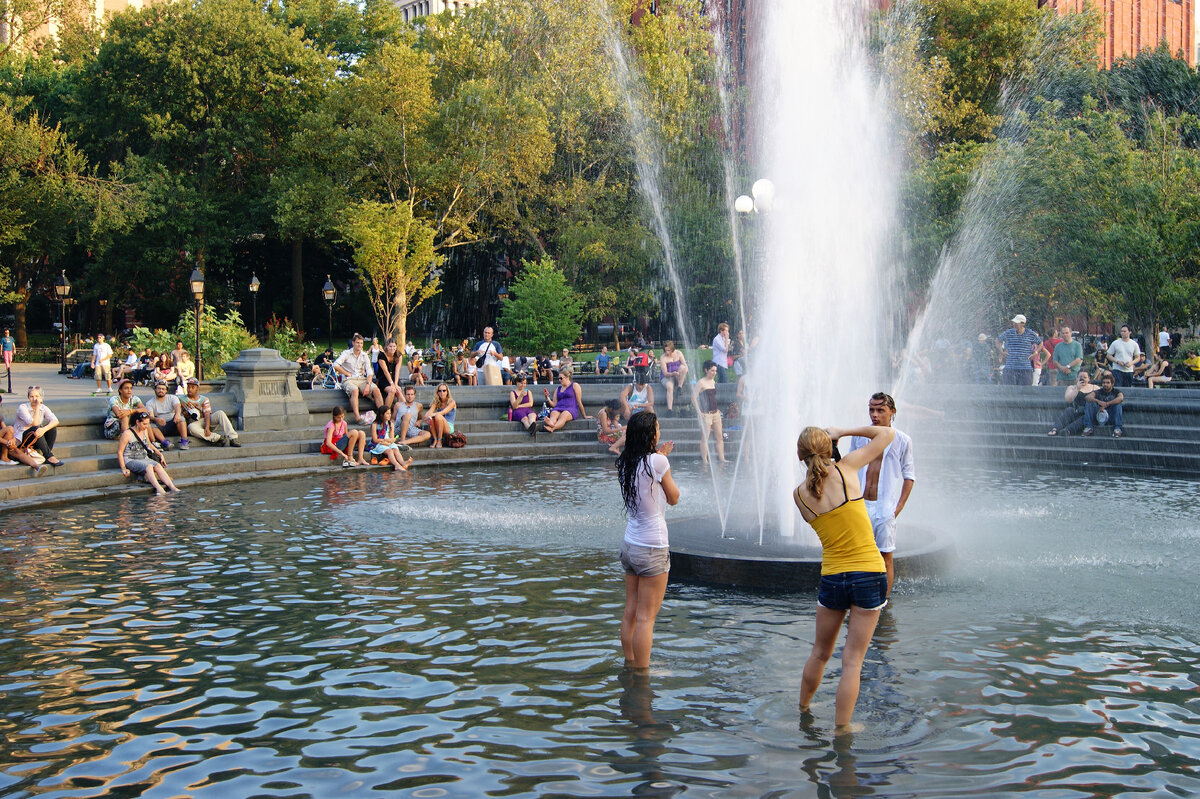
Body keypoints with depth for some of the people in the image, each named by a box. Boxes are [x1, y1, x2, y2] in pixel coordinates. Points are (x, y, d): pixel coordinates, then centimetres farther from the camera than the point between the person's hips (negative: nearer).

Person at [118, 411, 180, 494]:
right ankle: (159, 490, -49)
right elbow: (120, 451, -9)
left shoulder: (145, 431, 10)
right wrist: (123, 468, -15)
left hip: (144, 458, 6)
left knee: (158, 465, -24)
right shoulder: (127, 433, -11)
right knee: (149, 466, -34)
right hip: (130, 460, -6)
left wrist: (160, 454, 20)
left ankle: (172, 488, -38)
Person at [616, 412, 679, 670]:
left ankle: (629, 663, 23)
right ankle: (641, 675, 2)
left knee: (631, 611, 14)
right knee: (646, 616, -2)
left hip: (629, 544, 7)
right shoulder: (657, 461, -14)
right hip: (652, 549, -7)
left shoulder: (625, 462, 4)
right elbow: (673, 497, -1)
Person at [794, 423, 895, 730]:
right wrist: (843, 431, 7)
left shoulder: (799, 494, -3)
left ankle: (803, 711, 39)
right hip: (869, 574, -2)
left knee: (820, 653, 22)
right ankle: (841, 728, 9)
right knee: (853, 660, 3)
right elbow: (888, 433, 1)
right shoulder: (846, 468, -9)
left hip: (832, 578, 3)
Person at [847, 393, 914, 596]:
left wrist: (899, 506, -2)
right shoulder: (859, 437, 7)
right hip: (859, 506, 2)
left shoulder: (902, 440, 1)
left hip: (885, 508, -2)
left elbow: (909, 475, 6)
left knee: (886, 559, 0)